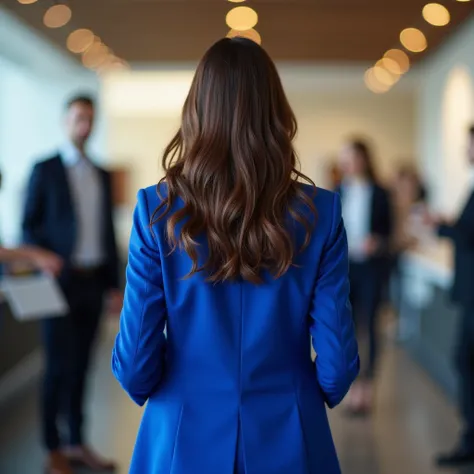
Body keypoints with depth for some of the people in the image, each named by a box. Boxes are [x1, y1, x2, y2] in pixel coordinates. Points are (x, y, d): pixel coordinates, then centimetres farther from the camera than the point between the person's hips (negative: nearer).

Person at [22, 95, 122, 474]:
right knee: (59, 366, -1)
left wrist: (114, 285, 10)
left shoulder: (102, 176, 13)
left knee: (80, 365, 10)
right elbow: (29, 226, -2)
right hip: (61, 282, -4)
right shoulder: (45, 170, -1)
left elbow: (108, 231, 13)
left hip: (93, 282, 4)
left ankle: (77, 443, 19)